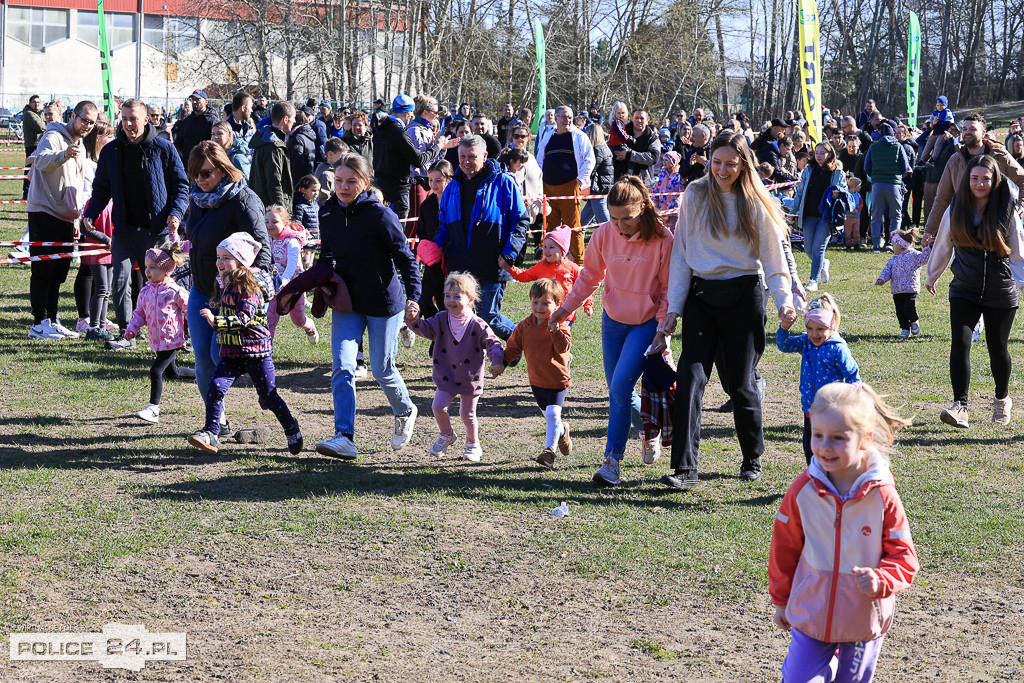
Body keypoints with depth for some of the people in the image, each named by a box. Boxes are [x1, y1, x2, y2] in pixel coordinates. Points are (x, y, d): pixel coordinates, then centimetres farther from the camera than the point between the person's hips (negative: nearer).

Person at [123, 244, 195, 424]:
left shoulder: (175, 291, -14)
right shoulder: (145, 291, 3)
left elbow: (190, 310, -6)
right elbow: (140, 313, 12)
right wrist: (132, 329, -2)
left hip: (172, 340, -8)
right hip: (157, 340, 8)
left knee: (156, 371, -15)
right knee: (171, 373, 22)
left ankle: (153, 409, -9)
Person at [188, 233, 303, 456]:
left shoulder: (249, 286, -16)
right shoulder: (224, 285, 11)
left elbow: (245, 318, -26)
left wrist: (216, 321, -33)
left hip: (255, 352, -7)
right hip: (231, 352, 7)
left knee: (269, 396, 4)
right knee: (215, 387, -12)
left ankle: (292, 431, 25)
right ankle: (211, 433, -12)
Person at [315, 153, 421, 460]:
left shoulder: (380, 216, -17)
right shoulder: (328, 213, 0)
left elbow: (406, 259, -13)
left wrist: (413, 297, -24)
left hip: (383, 302, -4)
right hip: (346, 301, 4)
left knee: (382, 370, 8)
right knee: (342, 367, -11)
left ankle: (405, 412, 38)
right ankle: (344, 438, -15)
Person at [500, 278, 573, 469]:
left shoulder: (559, 326, -15)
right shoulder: (525, 326, 0)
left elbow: (564, 347, -29)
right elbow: (514, 345, 10)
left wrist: (555, 331, -43)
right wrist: (502, 362, 0)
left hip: (557, 381, -6)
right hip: (536, 380, 6)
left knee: (553, 413, -20)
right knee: (548, 415, 21)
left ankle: (549, 451, -17)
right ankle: (562, 431, 51)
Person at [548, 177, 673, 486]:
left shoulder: (662, 239, -16)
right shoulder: (604, 234, -5)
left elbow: (669, 288, -6)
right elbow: (590, 275, 11)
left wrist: (663, 328, -10)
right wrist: (566, 308, 7)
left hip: (646, 323, -5)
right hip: (613, 321, 5)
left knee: (620, 387, -17)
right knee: (618, 391, 9)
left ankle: (613, 460, -7)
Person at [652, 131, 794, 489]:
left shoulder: (756, 203, 1)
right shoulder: (694, 196, 4)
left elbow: (773, 257, 5)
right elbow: (681, 254, 4)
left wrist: (784, 299, -10)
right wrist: (673, 309, -1)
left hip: (744, 296, -1)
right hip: (700, 294, 1)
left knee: (741, 383, 3)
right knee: (690, 377, -11)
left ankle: (752, 459, 24)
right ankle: (685, 468, -13)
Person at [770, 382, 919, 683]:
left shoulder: (882, 496, -15)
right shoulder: (802, 491, -10)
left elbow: (903, 558, -8)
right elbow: (784, 549, 4)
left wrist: (881, 580, -28)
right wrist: (781, 600, 12)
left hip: (864, 622, -1)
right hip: (810, 617, 1)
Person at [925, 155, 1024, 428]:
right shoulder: (956, 210, -2)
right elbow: (943, 246, 12)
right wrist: (931, 277, 23)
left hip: (1000, 293, -1)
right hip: (964, 291, 1)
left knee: (997, 347, 9)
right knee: (960, 343, -15)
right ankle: (960, 406, -15)